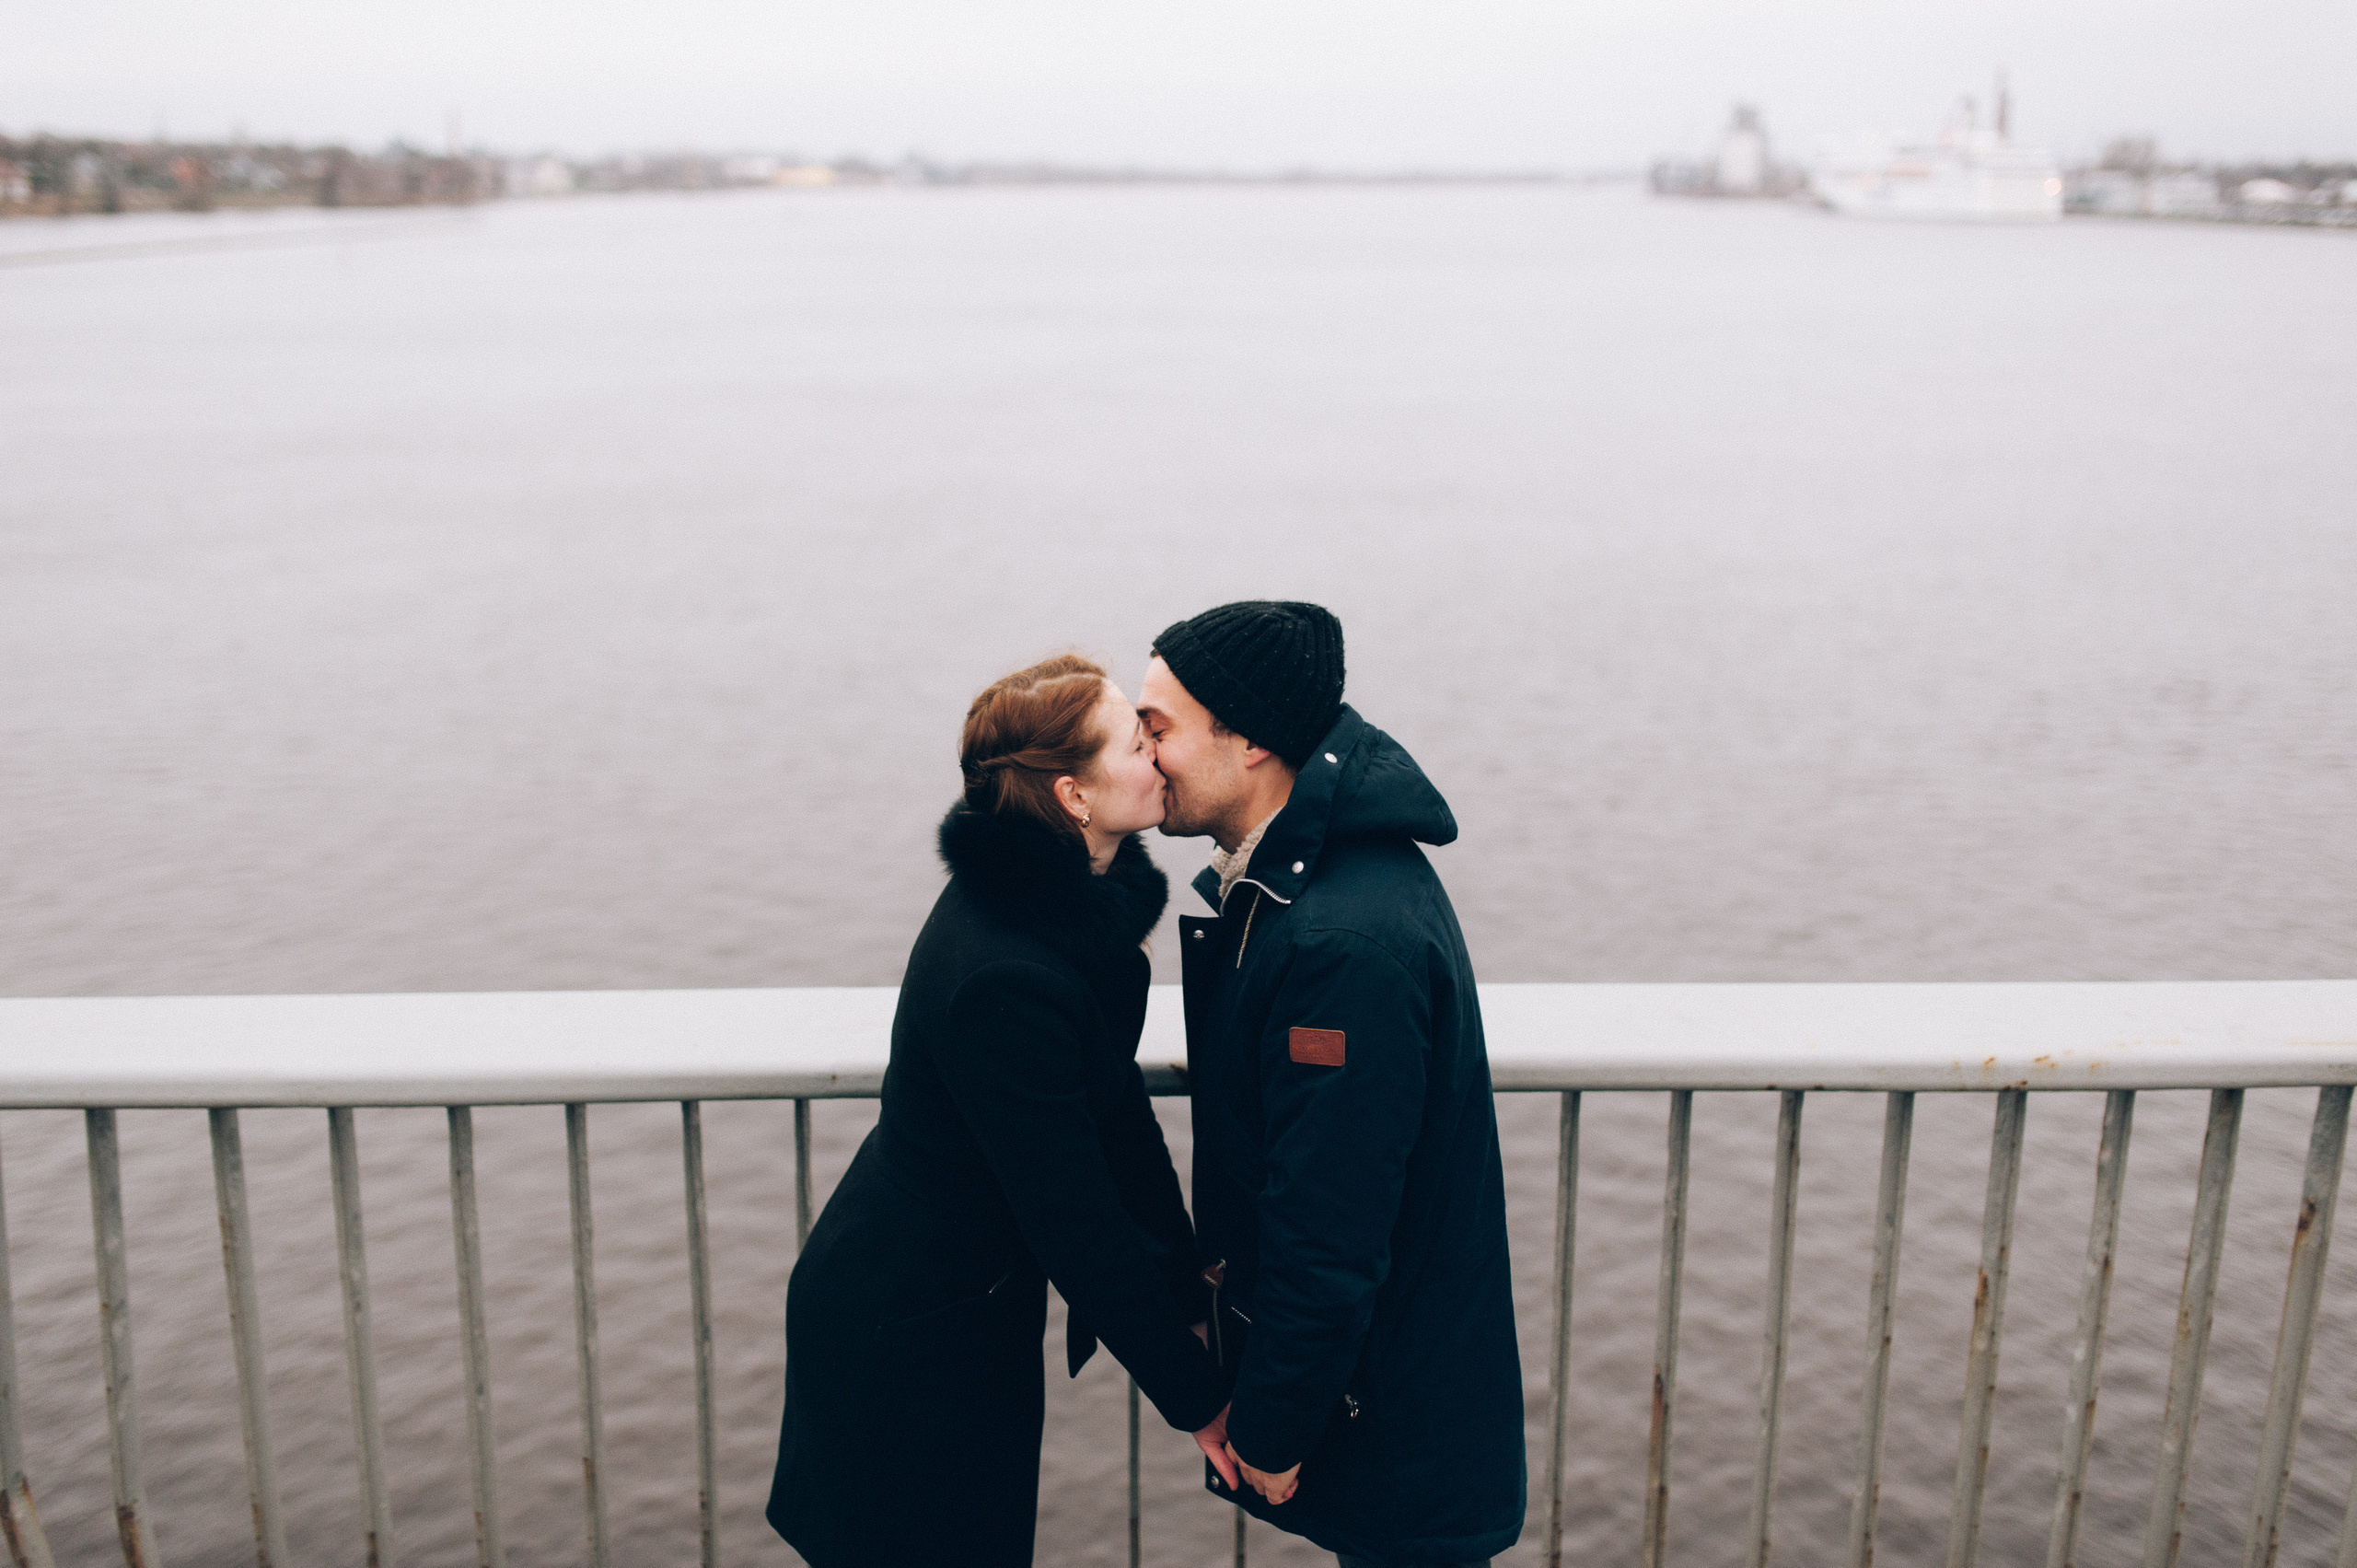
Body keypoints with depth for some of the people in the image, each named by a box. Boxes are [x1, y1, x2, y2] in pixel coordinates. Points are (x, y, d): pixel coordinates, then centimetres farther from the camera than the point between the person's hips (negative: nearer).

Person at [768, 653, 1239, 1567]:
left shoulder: (1079, 902, -5)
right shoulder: (1004, 976, -33)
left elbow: (1116, 1109, 3)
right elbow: (1075, 1219, -27)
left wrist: (1191, 1294, 4)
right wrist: (1194, 1396, -17)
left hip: (979, 1299, 8)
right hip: (905, 1336, -8)